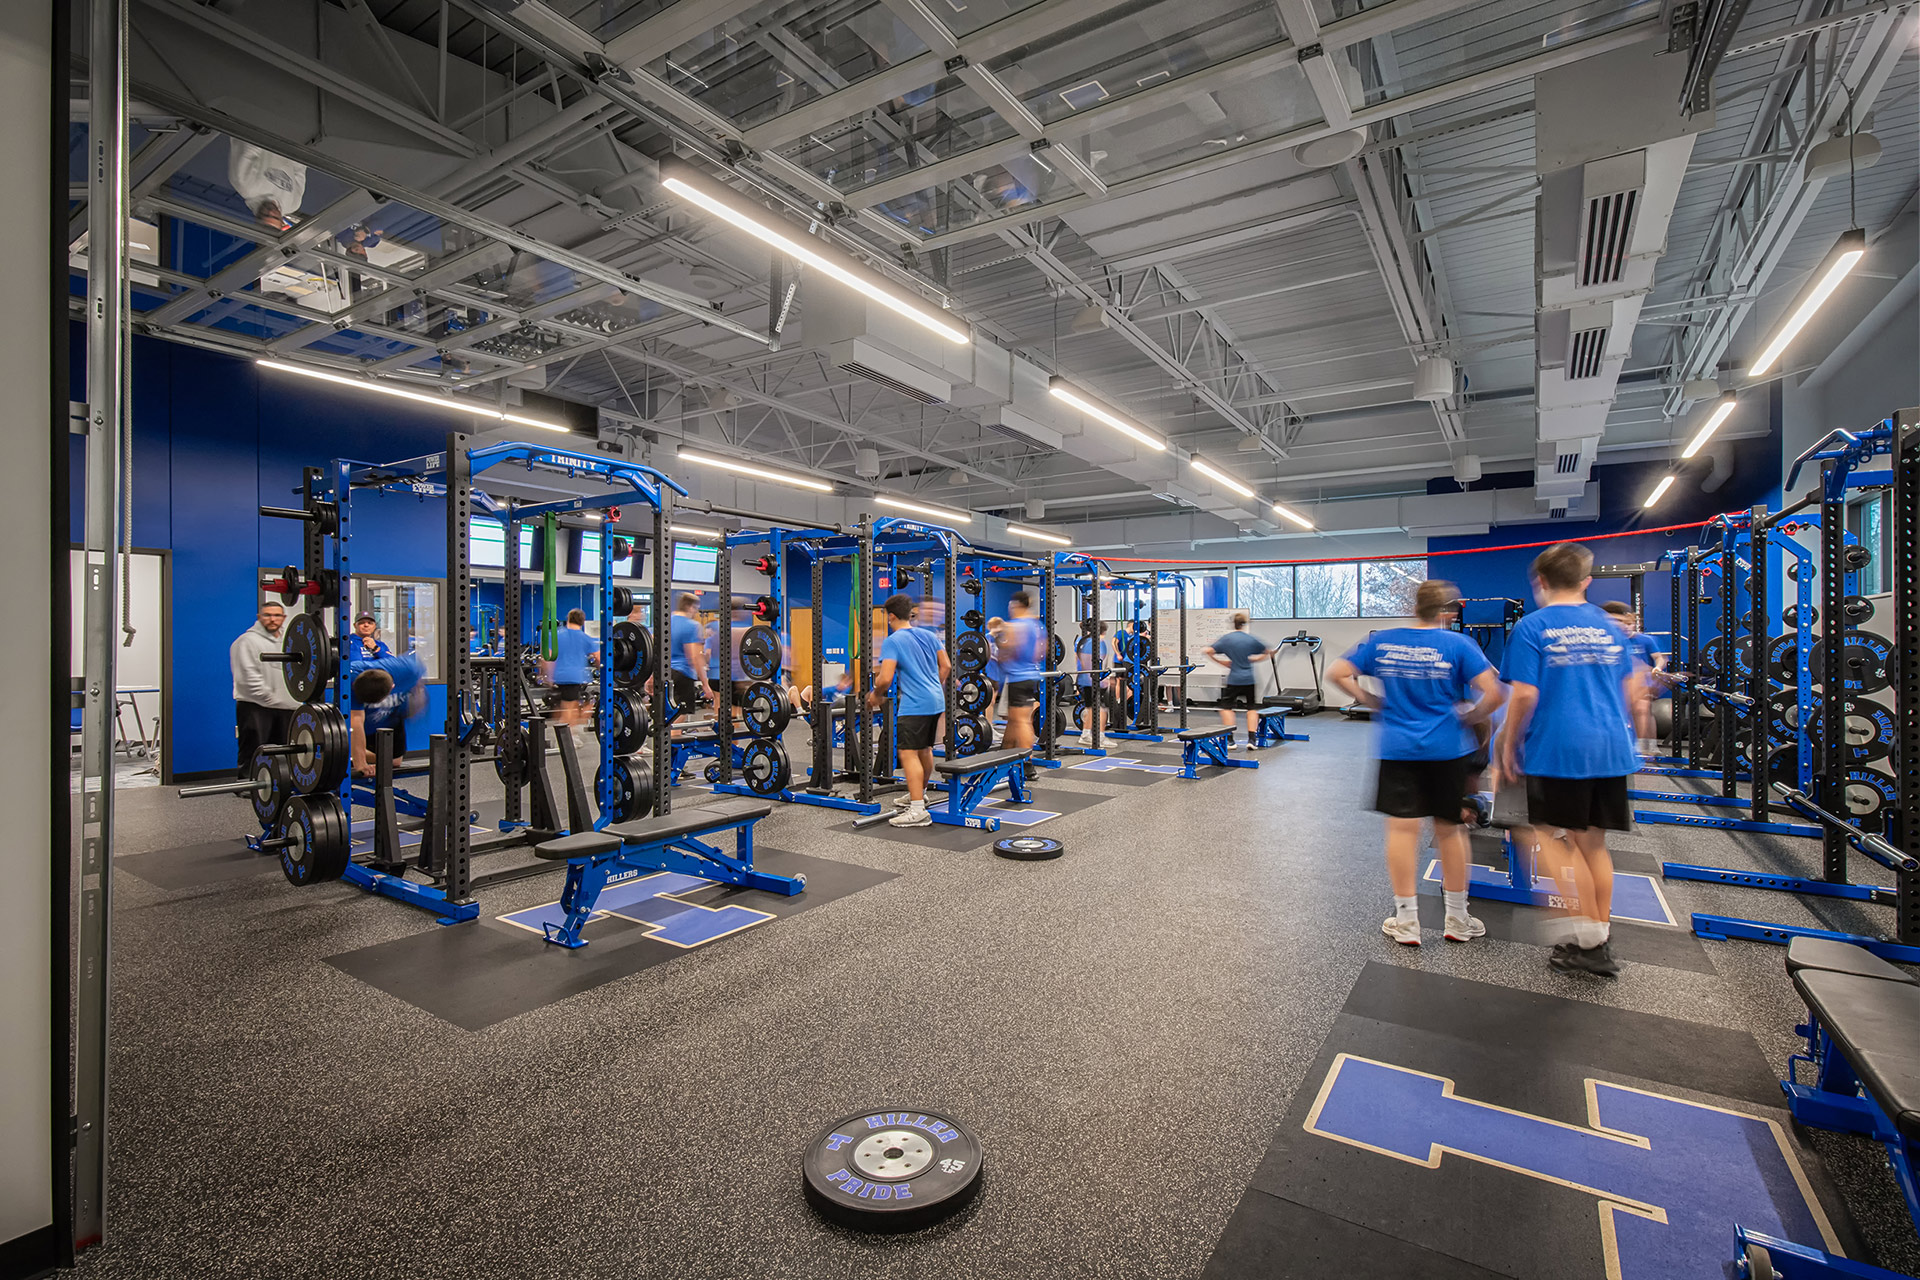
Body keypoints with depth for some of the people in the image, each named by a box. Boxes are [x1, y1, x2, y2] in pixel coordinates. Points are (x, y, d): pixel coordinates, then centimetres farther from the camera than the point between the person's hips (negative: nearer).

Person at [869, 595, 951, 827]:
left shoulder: (892, 642, -9)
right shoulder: (929, 635, 13)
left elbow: (885, 679, -17)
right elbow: (946, 666, 14)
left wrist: (875, 695, 2)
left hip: (914, 705, -8)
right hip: (936, 701, 9)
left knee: (908, 754, -8)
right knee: (925, 749, 22)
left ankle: (918, 811, -14)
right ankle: (919, 793, 40)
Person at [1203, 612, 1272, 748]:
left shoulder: (1226, 638, -1)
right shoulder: (1252, 638, 4)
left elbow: (1208, 651, -5)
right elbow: (1266, 653, 15)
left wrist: (1223, 662, 7)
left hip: (1234, 679, -2)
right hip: (1250, 679, 2)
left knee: (1226, 706, 8)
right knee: (1252, 707, 13)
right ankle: (1251, 739, 6)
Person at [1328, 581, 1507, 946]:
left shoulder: (1381, 640, 1)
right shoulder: (1457, 645, -6)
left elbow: (1337, 673, -1)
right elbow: (1494, 693, -14)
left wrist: (1371, 701, 6)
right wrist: (1470, 718, 3)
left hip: (1398, 749, 1)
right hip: (1447, 749, 0)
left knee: (1402, 829, 3)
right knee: (1448, 830, 12)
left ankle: (1406, 922, 10)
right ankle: (1457, 920, 25)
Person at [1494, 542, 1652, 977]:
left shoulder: (1532, 627, -7)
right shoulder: (1610, 626, 11)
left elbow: (1525, 697, -14)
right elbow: (1632, 693, 14)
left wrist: (1508, 747, -3)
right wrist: (1633, 731, 28)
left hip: (1558, 750, -6)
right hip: (1611, 748, 6)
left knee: (1555, 838, 6)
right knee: (1593, 842, 14)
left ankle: (1590, 941, 5)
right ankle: (1600, 944, 20)